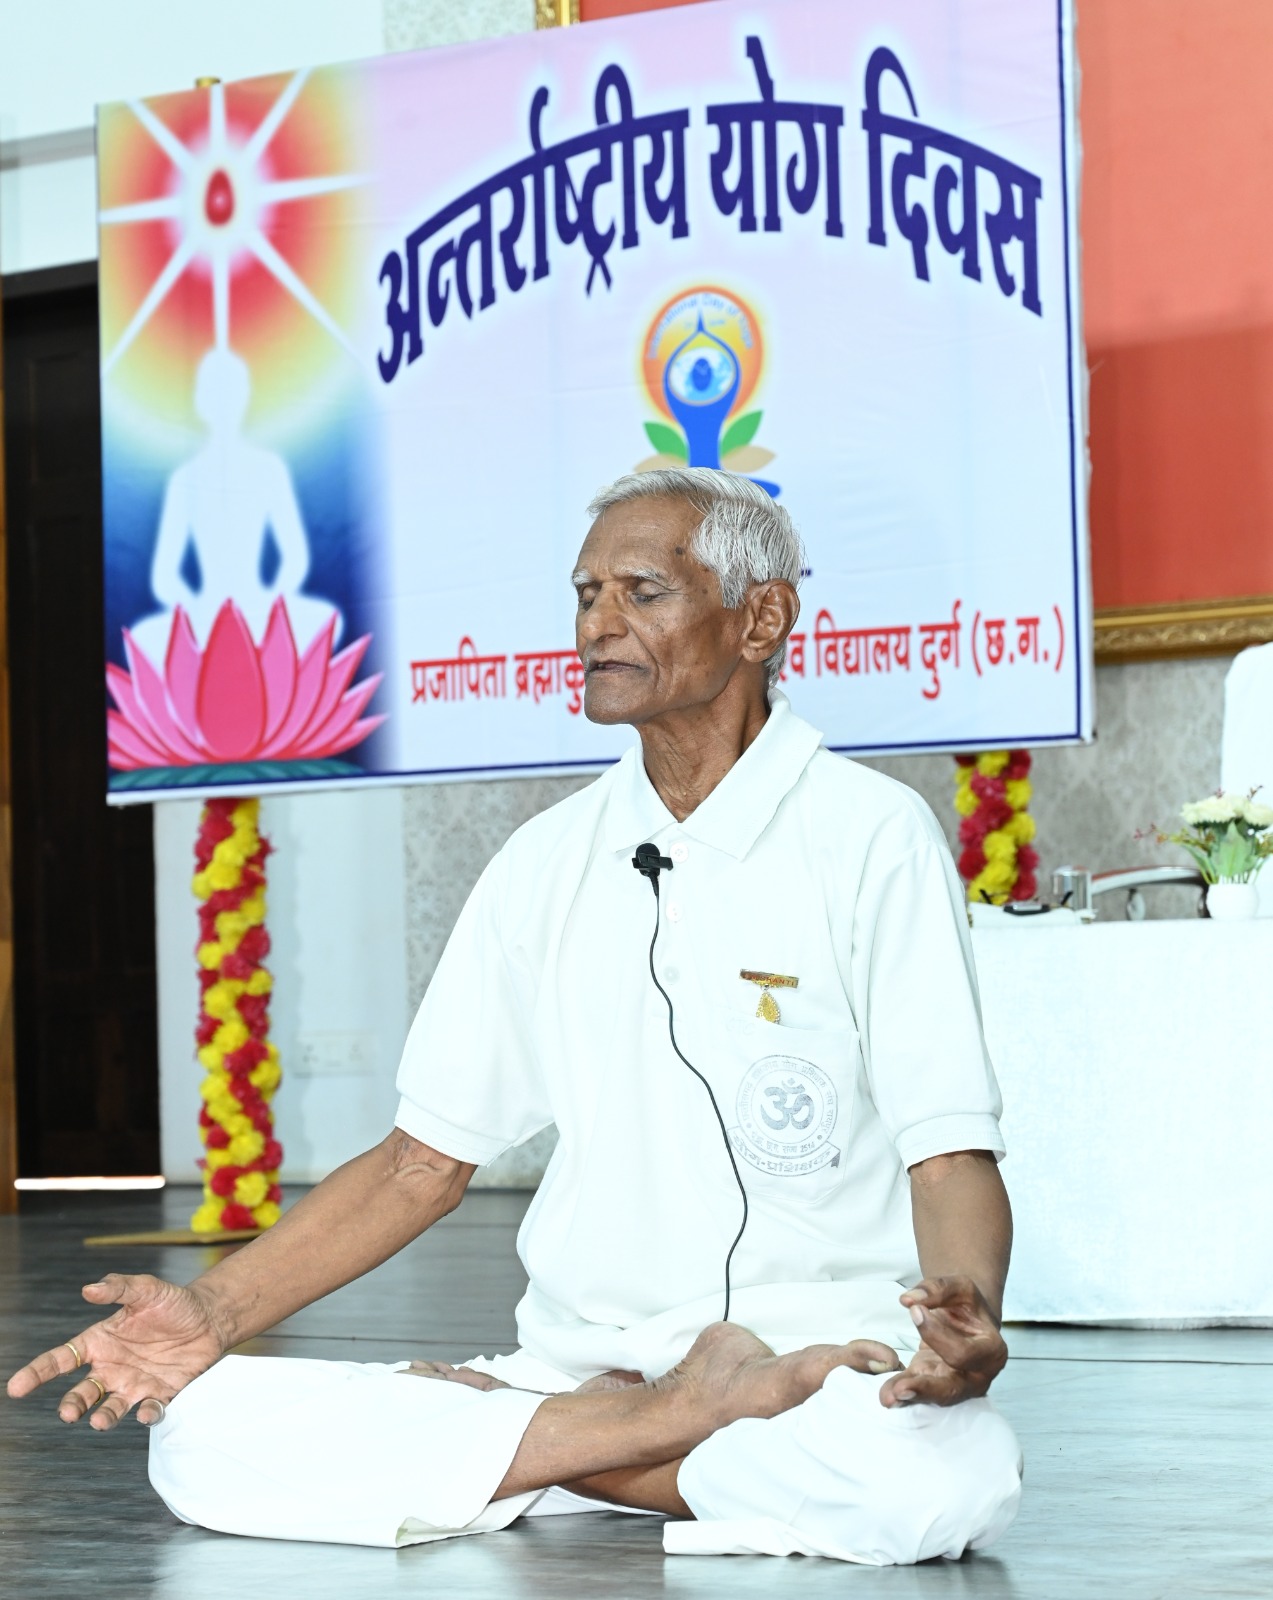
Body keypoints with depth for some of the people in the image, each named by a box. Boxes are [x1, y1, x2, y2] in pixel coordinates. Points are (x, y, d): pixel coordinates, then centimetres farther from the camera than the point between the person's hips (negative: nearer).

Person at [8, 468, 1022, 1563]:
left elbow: (953, 1154, -7)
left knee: (951, 1473, -40)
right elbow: (427, 1158, 15)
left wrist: (966, 1316, -30)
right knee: (203, 1431, -18)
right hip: (576, 1367, 4)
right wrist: (215, 1310, 2)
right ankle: (686, 1410, -14)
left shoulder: (873, 839, -1)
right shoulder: (547, 864, 13)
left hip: (816, 1359, -4)